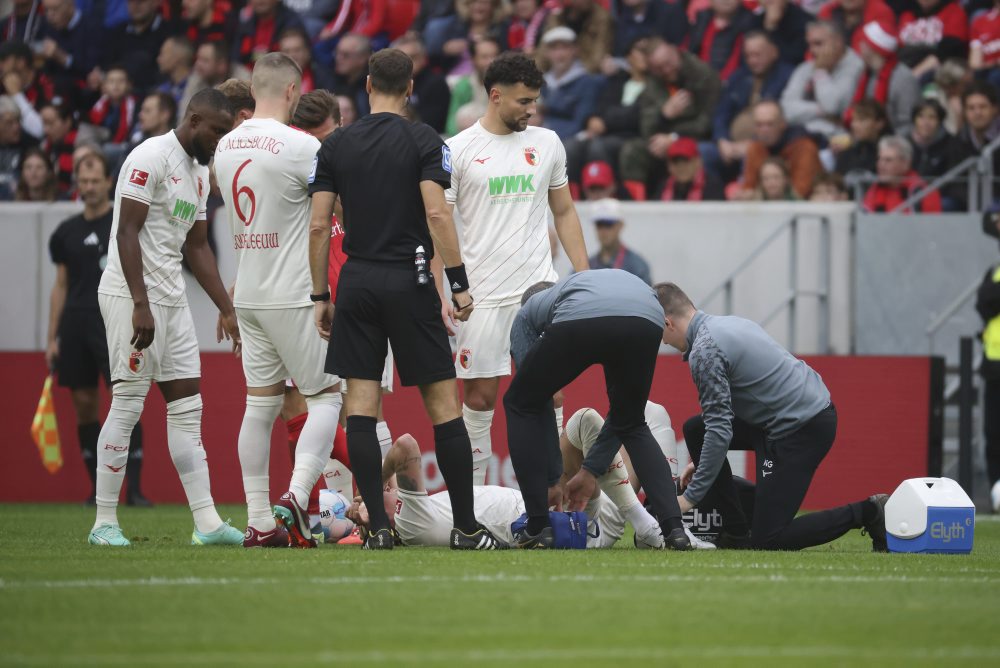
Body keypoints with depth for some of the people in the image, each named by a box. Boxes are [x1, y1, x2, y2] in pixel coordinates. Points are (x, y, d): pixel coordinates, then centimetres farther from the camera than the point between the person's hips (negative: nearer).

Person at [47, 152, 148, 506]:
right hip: (75, 327, 4)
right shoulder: (66, 232, 13)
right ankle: (97, 487, 11)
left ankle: (134, 487, -11)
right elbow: (60, 287, 17)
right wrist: (53, 339, 12)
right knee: (84, 404, 3)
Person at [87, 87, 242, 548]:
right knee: (127, 405, -7)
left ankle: (206, 522, 5)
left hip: (172, 300, 9)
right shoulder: (151, 158, -13)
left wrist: (227, 309, 18)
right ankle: (104, 523, -2)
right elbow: (127, 233, -18)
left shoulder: (199, 173, 16)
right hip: (132, 297, -9)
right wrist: (141, 305, -24)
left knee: (187, 408, 6)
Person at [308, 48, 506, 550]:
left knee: (360, 406, 3)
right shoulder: (423, 140, -3)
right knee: (443, 403, 2)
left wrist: (320, 296, 10)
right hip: (408, 282, -2)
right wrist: (459, 283, -9)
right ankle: (465, 528, 3)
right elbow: (437, 213, -13)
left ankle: (378, 528, -3)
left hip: (356, 283, 3)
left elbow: (318, 226, 3)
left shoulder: (335, 145, 5)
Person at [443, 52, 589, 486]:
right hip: (482, 293, -2)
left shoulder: (547, 143, 9)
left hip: (540, 288, 2)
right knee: (480, 395, 2)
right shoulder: (458, 150, -1)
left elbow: (564, 212, 17)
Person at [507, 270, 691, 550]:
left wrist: (551, 480, 43)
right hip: (648, 320, 3)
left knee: (520, 405, 24)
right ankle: (673, 527, 11)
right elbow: (622, 413, 45)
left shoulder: (528, 314, 39)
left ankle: (537, 528, 20)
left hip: (580, 319, -3)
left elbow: (537, 402, 36)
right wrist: (591, 471, 50)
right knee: (632, 426, 29)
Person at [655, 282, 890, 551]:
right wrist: (702, 460, 28)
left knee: (768, 540, -6)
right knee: (694, 430, 14)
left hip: (800, 431, -10)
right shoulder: (728, 324, 15)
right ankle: (736, 532, 13)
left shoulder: (704, 351, -15)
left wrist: (690, 497, -13)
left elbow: (720, 430, -19)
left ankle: (868, 513, -5)